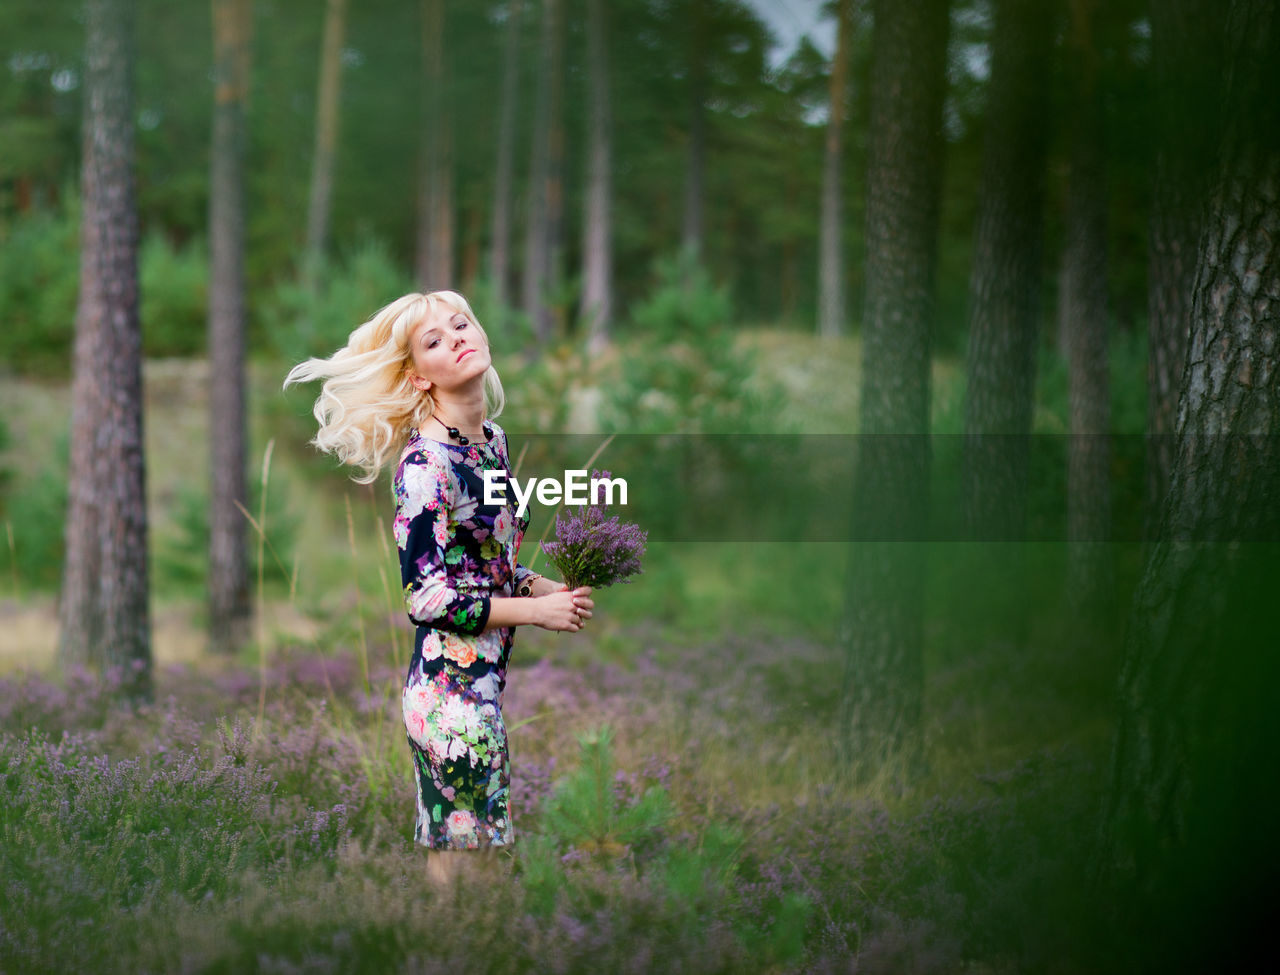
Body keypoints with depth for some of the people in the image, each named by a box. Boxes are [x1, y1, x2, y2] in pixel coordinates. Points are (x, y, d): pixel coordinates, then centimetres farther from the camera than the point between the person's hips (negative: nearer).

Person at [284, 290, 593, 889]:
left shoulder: (492, 437, 10)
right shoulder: (425, 462, -16)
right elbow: (426, 596, -18)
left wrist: (548, 587, 5)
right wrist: (537, 610, -12)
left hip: (492, 679, 8)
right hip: (452, 688, -8)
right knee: (467, 861, -3)